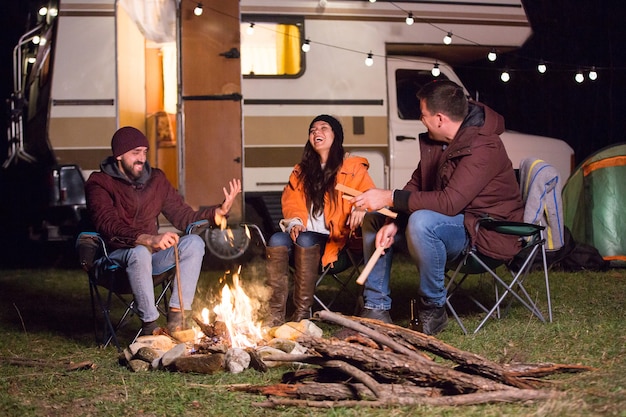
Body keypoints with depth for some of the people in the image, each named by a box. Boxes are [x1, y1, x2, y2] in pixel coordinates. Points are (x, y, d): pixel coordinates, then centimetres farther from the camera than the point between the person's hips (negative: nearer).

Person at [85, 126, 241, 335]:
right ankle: (149, 324, -28)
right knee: (140, 252, -38)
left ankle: (176, 317, -21)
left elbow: (183, 216, 8)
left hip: (152, 253, 6)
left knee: (194, 242, -19)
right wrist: (148, 239, -41)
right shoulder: (99, 183, -7)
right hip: (116, 257, -6)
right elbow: (108, 226, -24)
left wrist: (220, 210, -11)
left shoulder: (156, 179, 10)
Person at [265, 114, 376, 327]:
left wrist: (361, 208, -27)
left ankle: (302, 313, -32)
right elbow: (290, 202, 16)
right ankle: (275, 314, -34)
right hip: (303, 235, 4)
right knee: (277, 240, -29)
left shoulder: (353, 168, 7)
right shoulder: (301, 171, 22)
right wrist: (295, 222, -6)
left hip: (336, 242, -4)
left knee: (306, 241, -36)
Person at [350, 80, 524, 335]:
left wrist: (390, 198, -31)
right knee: (374, 219, 7)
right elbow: (416, 185, 6)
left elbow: (449, 202, -35)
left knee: (422, 222, -37)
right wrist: (393, 223, -12)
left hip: (485, 229, -10)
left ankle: (433, 310, -19)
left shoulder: (483, 148, -27)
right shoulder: (434, 141, 2)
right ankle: (376, 308, 3)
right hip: (452, 220, 10)